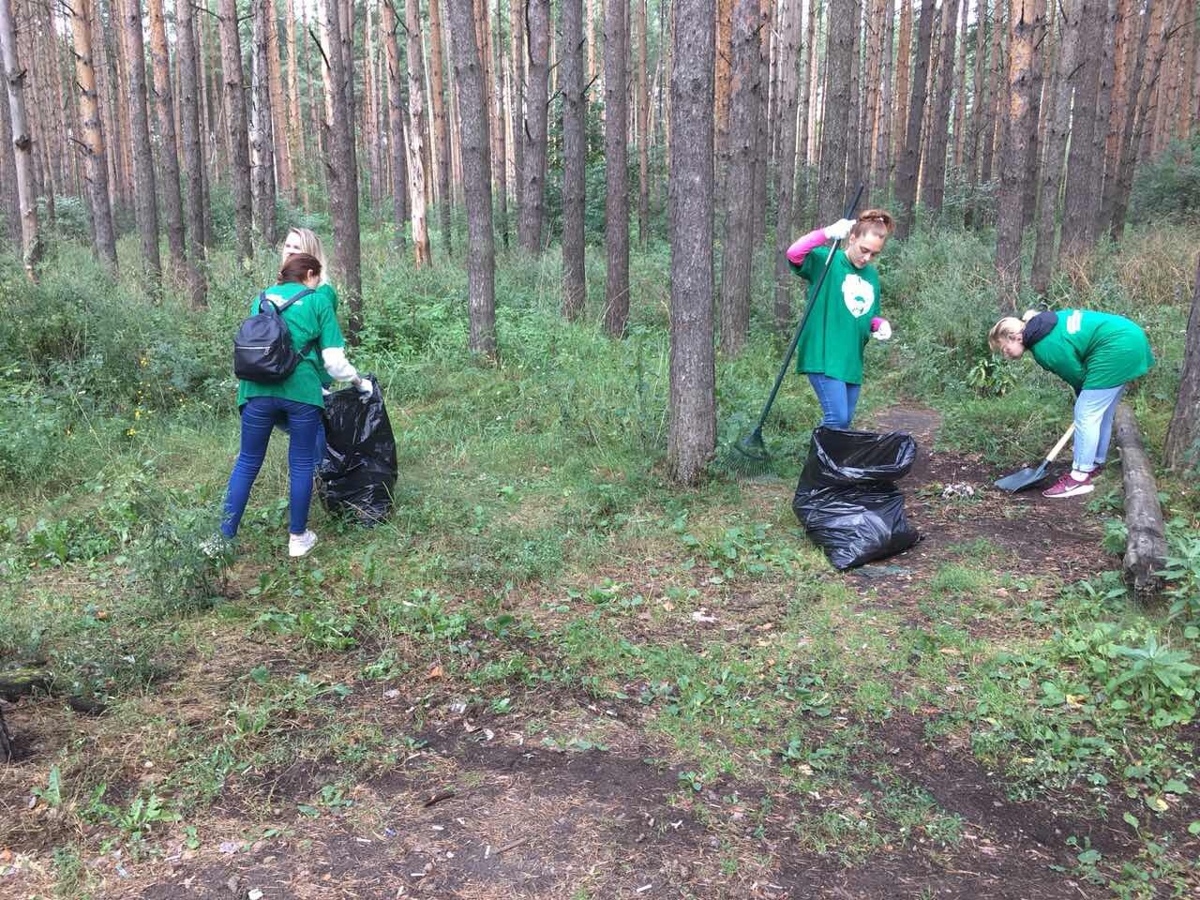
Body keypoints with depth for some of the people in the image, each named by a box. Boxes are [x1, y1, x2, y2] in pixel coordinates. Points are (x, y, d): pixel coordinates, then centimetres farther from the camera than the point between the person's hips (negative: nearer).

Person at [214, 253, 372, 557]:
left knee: (247, 463, 13)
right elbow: (334, 360, 4)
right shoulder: (318, 300, 9)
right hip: (301, 390, -3)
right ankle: (298, 537, 19)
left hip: (258, 389, 3)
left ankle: (225, 538, 16)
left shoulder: (263, 297, 20)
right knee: (301, 464, 10)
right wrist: (359, 382, 19)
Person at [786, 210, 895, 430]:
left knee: (845, 423, 11)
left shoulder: (872, 275, 13)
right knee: (837, 419, -15)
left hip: (852, 360, 7)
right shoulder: (826, 260, -6)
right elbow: (793, 254, -25)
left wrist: (880, 324, 2)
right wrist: (828, 233, -32)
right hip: (824, 357, -7)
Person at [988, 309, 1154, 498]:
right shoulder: (1042, 325, 10)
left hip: (1117, 348, -10)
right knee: (1101, 413, 17)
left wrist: (1084, 398, 12)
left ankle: (1080, 478, -7)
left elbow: (1077, 375, -7)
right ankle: (1094, 466, 28)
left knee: (1086, 415, -8)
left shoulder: (1044, 348, -17)